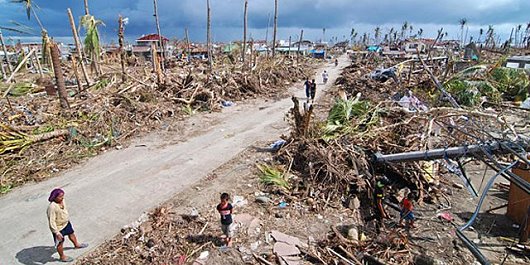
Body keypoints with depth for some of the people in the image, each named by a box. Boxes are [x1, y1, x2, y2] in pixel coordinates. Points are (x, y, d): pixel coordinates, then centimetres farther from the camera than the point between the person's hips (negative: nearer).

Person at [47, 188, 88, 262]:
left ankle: (76, 244, 57)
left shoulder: (62, 200, -12)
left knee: (71, 233, 30)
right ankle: (62, 256, 38)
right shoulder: (52, 207, -35)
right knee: (60, 242, 14)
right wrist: (57, 233, -27)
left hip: (66, 223, 8)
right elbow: (52, 221, -30)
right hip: (58, 227, -8)